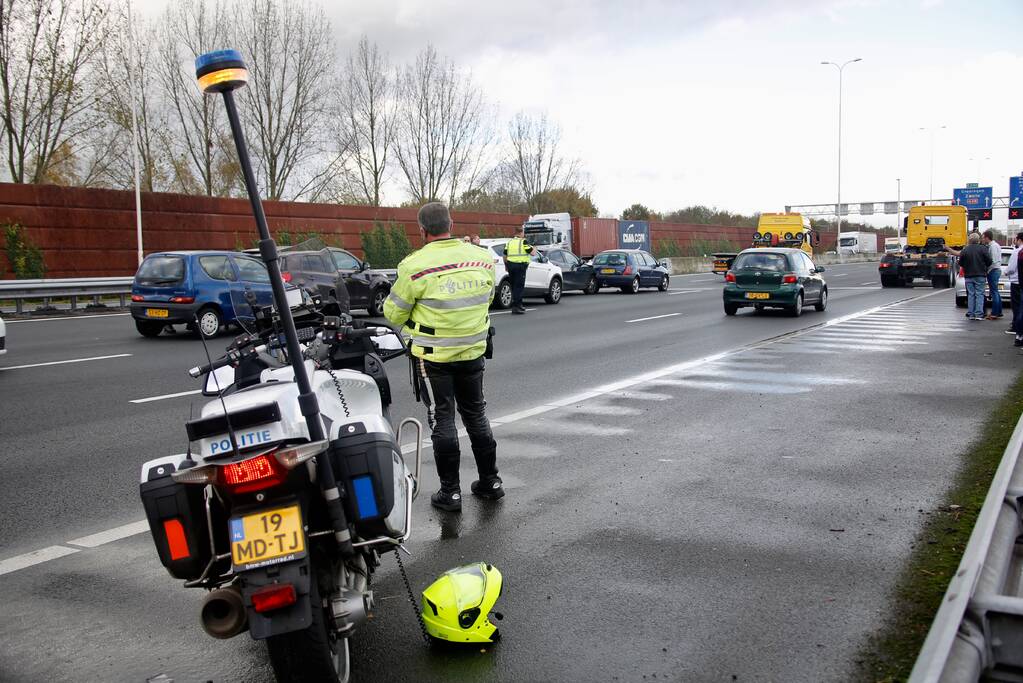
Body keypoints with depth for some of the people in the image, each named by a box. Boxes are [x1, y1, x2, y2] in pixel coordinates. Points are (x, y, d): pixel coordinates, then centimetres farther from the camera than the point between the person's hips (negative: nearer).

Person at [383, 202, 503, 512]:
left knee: (442, 421, 5)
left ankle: (450, 492, 11)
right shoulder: (482, 258, -1)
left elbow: (394, 314, -8)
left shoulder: (416, 265, -17)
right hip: (473, 352, 5)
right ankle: (490, 481, 27)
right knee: (476, 416, 18)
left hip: (433, 357, -5)